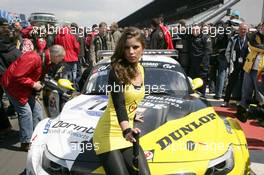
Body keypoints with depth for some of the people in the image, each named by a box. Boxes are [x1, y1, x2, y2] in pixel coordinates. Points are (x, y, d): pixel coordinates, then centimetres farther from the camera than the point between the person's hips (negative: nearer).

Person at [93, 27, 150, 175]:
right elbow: (118, 104, -28)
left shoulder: (140, 69, 7)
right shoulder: (117, 71, -15)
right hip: (110, 133, -6)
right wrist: (126, 130, -42)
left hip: (127, 131, 6)